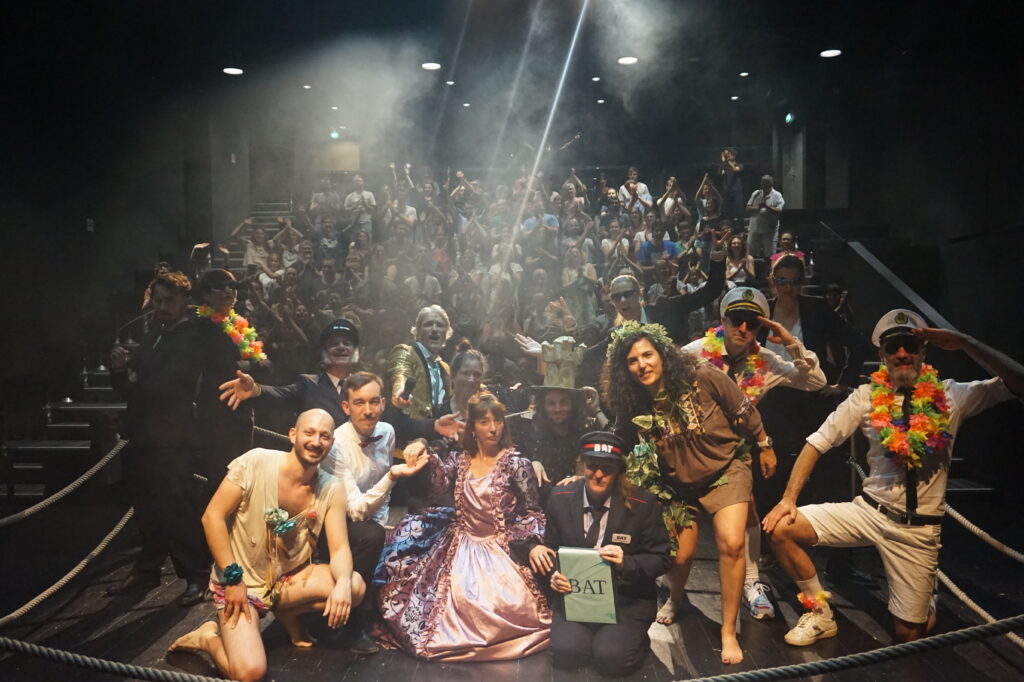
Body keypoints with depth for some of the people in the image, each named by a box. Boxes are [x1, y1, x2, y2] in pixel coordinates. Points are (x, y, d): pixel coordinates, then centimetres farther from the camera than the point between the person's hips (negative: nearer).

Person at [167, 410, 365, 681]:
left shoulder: (331, 490, -8)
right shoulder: (255, 462, -17)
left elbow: (340, 548, -11)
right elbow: (212, 516, -14)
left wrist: (343, 582, -34)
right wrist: (233, 577, -18)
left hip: (290, 577, 4)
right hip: (241, 579, -4)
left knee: (354, 587, -20)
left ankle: (286, 612, 7)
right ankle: (210, 637, 10)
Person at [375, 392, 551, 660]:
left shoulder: (516, 465, -2)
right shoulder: (459, 458, 7)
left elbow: (532, 513, 0)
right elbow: (441, 488, -8)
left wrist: (533, 545, -17)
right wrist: (424, 449, -20)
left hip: (500, 548, -3)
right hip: (461, 544, 3)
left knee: (508, 601, -25)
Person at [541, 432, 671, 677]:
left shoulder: (643, 503, -9)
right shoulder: (561, 498, -2)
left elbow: (661, 559, -5)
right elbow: (551, 550, 7)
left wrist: (626, 563, -25)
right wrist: (554, 575, -15)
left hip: (627, 597, -2)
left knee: (611, 657, -24)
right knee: (566, 652, -22)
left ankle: (635, 637, 11)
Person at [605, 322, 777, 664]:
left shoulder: (704, 379, -24)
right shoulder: (633, 406, -16)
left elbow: (746, 412, -8)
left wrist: (765, 447, 3)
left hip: (725, 470, -2)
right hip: (678, 484, 2)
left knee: (731, 544, -17)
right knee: (679, 555, 2)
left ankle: (728, 632, 2)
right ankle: (675, 598, 40)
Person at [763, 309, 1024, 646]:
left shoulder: (951, 396, -5)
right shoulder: (867, 397, -5)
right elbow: (818, 442, -5)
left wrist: (964, 343, -25)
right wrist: (788, 498, -13)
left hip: (919, 528, -1)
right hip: (869, 512, 1)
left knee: (909, 634, 5)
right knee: (781, 528, -17)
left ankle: (925, 607, 44)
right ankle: (820, 615, 6)